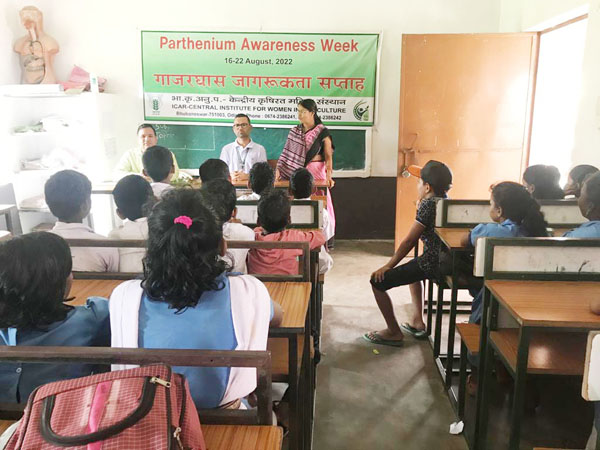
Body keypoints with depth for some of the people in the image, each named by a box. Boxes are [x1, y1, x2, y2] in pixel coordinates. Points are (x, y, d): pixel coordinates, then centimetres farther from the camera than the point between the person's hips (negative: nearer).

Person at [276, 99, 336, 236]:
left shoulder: (322, 132, 0)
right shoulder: (294, 131, 12)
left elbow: (328, 156, -4)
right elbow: (287, 152, 8)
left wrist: (329, 176, -16)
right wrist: (278, 169, -5)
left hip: (316, 171, -3)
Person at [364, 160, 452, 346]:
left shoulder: (427, 204, -15)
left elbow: (409, 240, -15)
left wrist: (388, 266, -10)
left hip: (431, 264, -10)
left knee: (377, 281, -6)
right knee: (412, 268, 39)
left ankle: (394, 332, 7)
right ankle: (417, 321, 35)